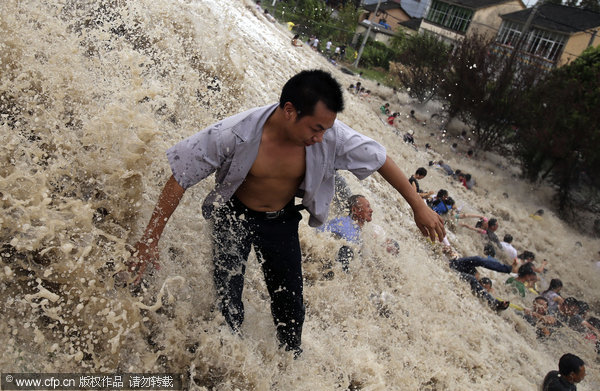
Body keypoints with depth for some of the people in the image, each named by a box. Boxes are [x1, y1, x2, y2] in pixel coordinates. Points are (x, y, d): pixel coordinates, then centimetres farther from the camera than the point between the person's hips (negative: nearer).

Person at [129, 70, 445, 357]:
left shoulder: (331, 136, -27)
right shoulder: (235, 133, -33)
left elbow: (381, 160, -11)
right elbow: (180, 178, -22)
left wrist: (418, 206, -5)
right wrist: (150, 239, -21)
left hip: (283, 221, 2)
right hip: (234, 217, -2)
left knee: (290, 307, 11)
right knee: (226, 305, 1)